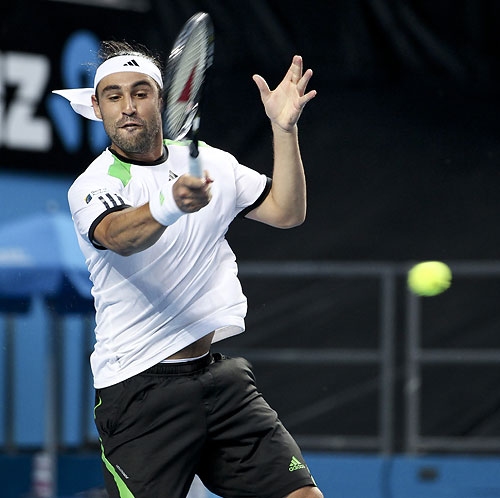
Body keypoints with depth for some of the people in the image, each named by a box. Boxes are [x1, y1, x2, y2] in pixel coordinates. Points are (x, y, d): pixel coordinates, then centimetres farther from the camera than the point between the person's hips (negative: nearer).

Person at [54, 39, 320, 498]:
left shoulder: (210, 163, 10)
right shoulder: (92, 186, -8)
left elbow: (287, 212, 11)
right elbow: (119, 235, -30)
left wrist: (284, 128, -2)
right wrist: (172, 203, -51)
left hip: (222, 374, 5)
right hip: (140, 391, -5)